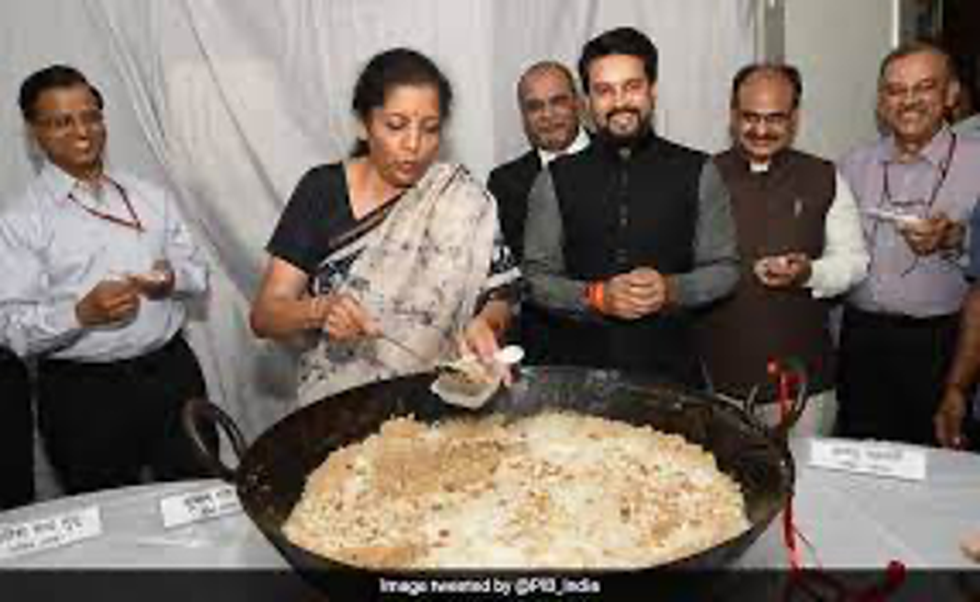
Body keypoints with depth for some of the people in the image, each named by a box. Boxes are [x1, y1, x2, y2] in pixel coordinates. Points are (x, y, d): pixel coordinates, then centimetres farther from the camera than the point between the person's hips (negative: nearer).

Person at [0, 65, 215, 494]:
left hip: (171, 373, 4)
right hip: (84, 394, -3)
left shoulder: (150, 196, 8)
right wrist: (82, 313, -25)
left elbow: (198, 271, 11)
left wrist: (174, 278, -11)